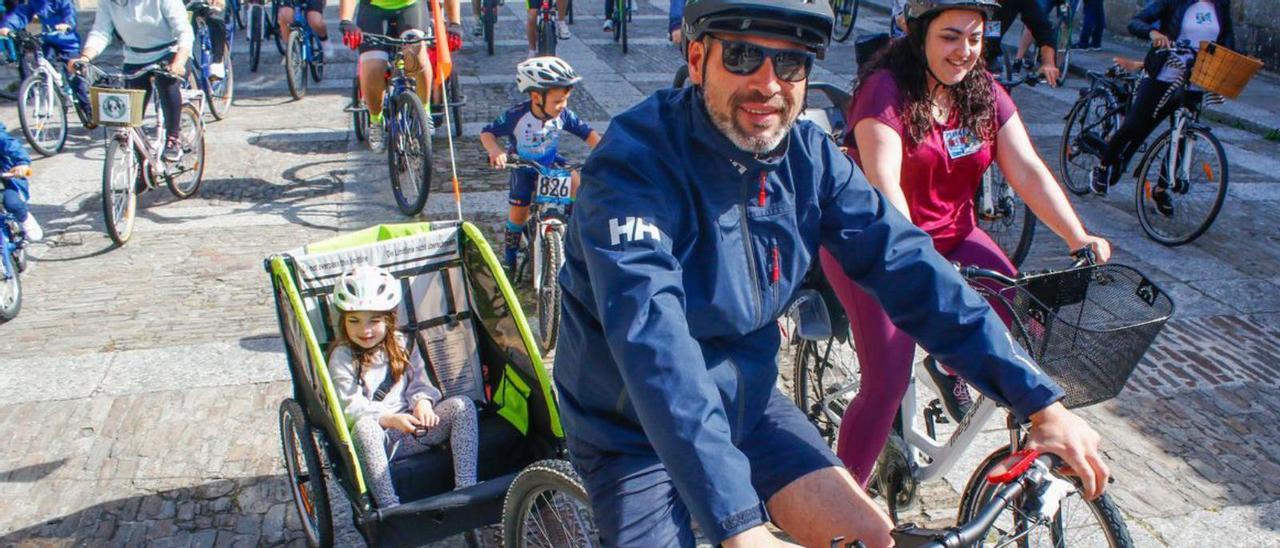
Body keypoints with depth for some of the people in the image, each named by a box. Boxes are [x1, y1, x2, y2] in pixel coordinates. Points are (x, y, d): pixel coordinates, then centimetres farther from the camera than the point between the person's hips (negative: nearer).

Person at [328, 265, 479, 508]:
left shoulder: (400, 345, 12)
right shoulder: (342, 357, -3)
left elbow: (418, 381, 12)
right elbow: (350, 407, -11)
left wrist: (423, 402, -12)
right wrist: (390, 419, -23)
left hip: (411, 427, 4)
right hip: (378, 437, -4)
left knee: (462, 406, -17)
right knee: (364, 426, -40)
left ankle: (466, 488, -22)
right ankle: (389, 507, -43)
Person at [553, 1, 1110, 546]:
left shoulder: (810, 156, -8)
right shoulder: (634, 161, -27)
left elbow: (907, 267, -10)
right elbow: (653, 342, -37)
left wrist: (1039, 401, -16)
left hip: (744, 402, 5)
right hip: (636, 431, -4)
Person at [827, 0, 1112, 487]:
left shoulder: (986, 94, 1)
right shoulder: (886, 89, -18)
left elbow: (1028, 171, -4)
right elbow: (884, 184, -29)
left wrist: (1078, 237, -15)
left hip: (949, 235, 6)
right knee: (887, 385, -14)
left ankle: (952, 365, 17)